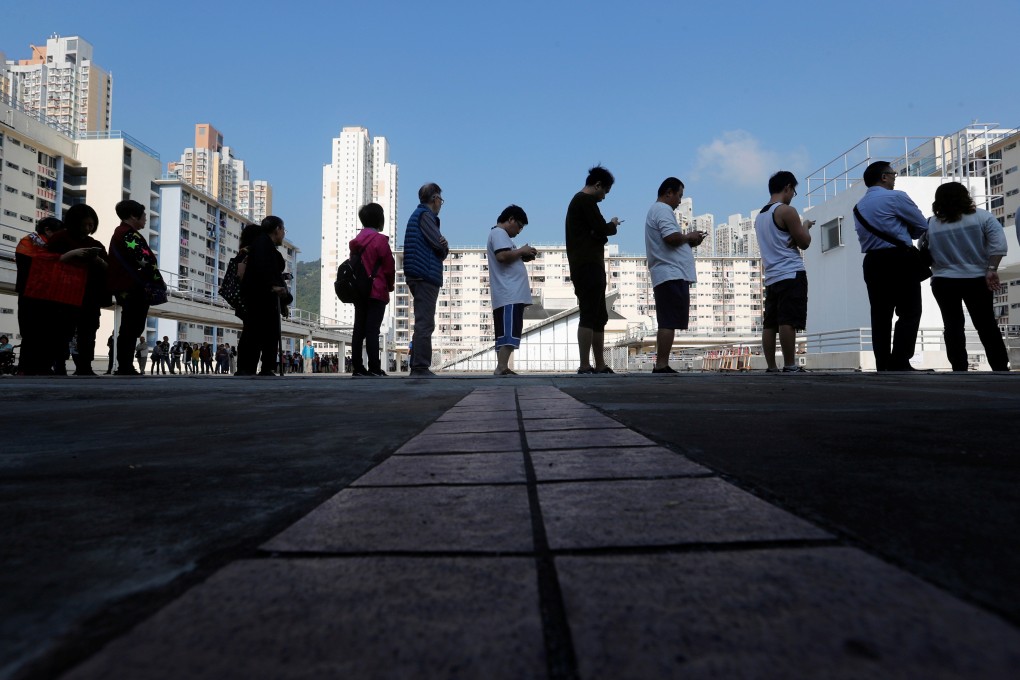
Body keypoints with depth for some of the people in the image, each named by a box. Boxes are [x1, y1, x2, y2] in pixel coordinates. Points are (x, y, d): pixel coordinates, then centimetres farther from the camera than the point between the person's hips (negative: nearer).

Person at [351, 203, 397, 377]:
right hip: (377, 292, -7)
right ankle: (374, 369, -8)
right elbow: (389, 267, -7)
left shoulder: (356, 240, 13)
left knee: (359, 329, 6)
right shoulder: (380, 239, -9)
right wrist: (390, 285, 10)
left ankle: (357, 368, 7)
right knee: (372, 330, -8)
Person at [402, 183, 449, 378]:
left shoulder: (416, 214, 25)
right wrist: (445, 247, 8)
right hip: (426, 276, -10)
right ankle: (421, 368, -11)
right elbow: (440, 246, -15)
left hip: (420, 277, 10)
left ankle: (417, 367, 16)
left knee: (423, 323, 13)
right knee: (425, 323, -11)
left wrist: (443, 247, -5)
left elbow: (441, 249, 17)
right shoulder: (425, 214, -6)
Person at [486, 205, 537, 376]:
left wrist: (523, 258, 14)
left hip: (509, 295, 11)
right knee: (509, 332, -18)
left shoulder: (499, 234, 28)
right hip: (509, 295, -11)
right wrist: (521, 251, -7)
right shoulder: (499, 233, -4)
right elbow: (502, 256, -21)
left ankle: (502, 368, 5)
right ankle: (501, 368, -24)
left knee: (505, 333, 6)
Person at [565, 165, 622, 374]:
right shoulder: (586, 200, -7)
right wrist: (613, 225, 6)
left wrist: (605, 229, 4)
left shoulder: (578, 201, 25)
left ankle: (600, 365, 13)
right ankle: (585, 366, -15)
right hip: (588, 266, -11)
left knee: (599, 317, 11)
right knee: (589, 316, -13)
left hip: (586, 266, 11)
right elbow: (601, 229, -14)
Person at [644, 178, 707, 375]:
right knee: (669, 323, -12)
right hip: (672, 275, -11)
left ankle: (661, 365, 10)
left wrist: (689, 242, 18)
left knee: (667, 323, 10)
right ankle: (662, 365, -14)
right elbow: (671, 238, -21)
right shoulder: (663, 210, -7)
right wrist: (689, 237, -2)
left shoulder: (655, 210, 26)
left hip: (664, 276, 11)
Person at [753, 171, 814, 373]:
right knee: (788, 322, -11)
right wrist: (805, 226, 14)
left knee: (770, 324, 4)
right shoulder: (787, 211, -6)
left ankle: (771, 368, 4)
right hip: (791, 275, -8)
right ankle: (790, 367, -12)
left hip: (772, 277, 8)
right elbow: (804, 243, -4)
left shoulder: (760, 216, 18)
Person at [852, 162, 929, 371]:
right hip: (899, 260, -7)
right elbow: (922, 226, 1)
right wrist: (905, 234, 20)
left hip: (872, 262, 7)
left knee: (880, 315, 5)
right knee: (909, 313, -5)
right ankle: (900, 364, -14)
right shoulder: (896, 197, -4)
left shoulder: (858, 207, 18)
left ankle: (883, 365, 3)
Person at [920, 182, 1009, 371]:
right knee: (987, 326, 9)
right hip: (977, 279, 1)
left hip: (943, 282, 0)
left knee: (953, 326, 2)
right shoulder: (982, 217, -2)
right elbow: (999, 243, -13)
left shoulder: (930, 225, 0)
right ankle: (1001, 367, 12)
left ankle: (960, 369, -1)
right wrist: (992, 269, -12)